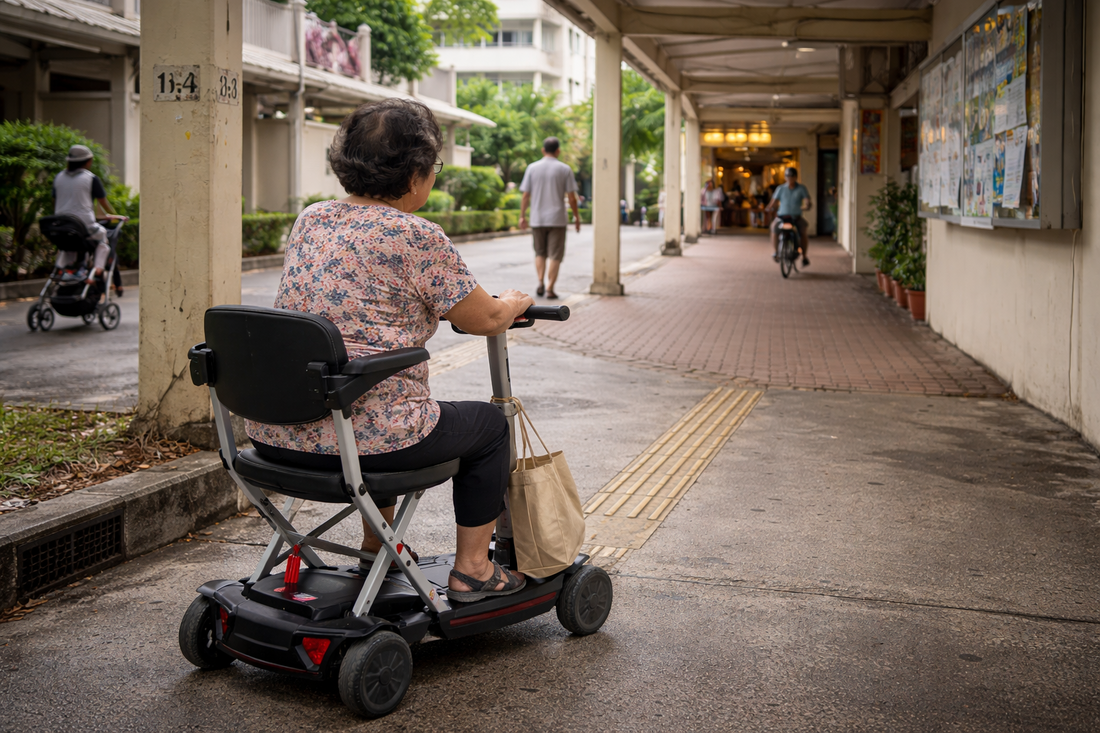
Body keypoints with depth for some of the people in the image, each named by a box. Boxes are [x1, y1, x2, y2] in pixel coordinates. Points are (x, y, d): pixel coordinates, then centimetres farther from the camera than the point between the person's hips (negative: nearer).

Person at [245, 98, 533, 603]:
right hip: (360, 437, -7)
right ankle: (471, 571, 22)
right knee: (489, 424, 19)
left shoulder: (310, 220, 10)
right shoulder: (416, 237, -13)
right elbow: (484, 320, -2)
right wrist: (514, 302, 22)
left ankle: (377, 548, 47)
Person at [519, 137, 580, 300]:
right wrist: (576, 216, 7)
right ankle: (550, 288, -3)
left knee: (540, 253, 16)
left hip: (537, 219, 2)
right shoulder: (564, 170, -2)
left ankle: (540, 283, 4)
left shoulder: (532, 168, 3)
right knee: (555, 256, 2)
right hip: (557, 219, -2)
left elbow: (526, 196, 2)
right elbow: (571, 197, -4)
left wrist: (522, 216, 9)